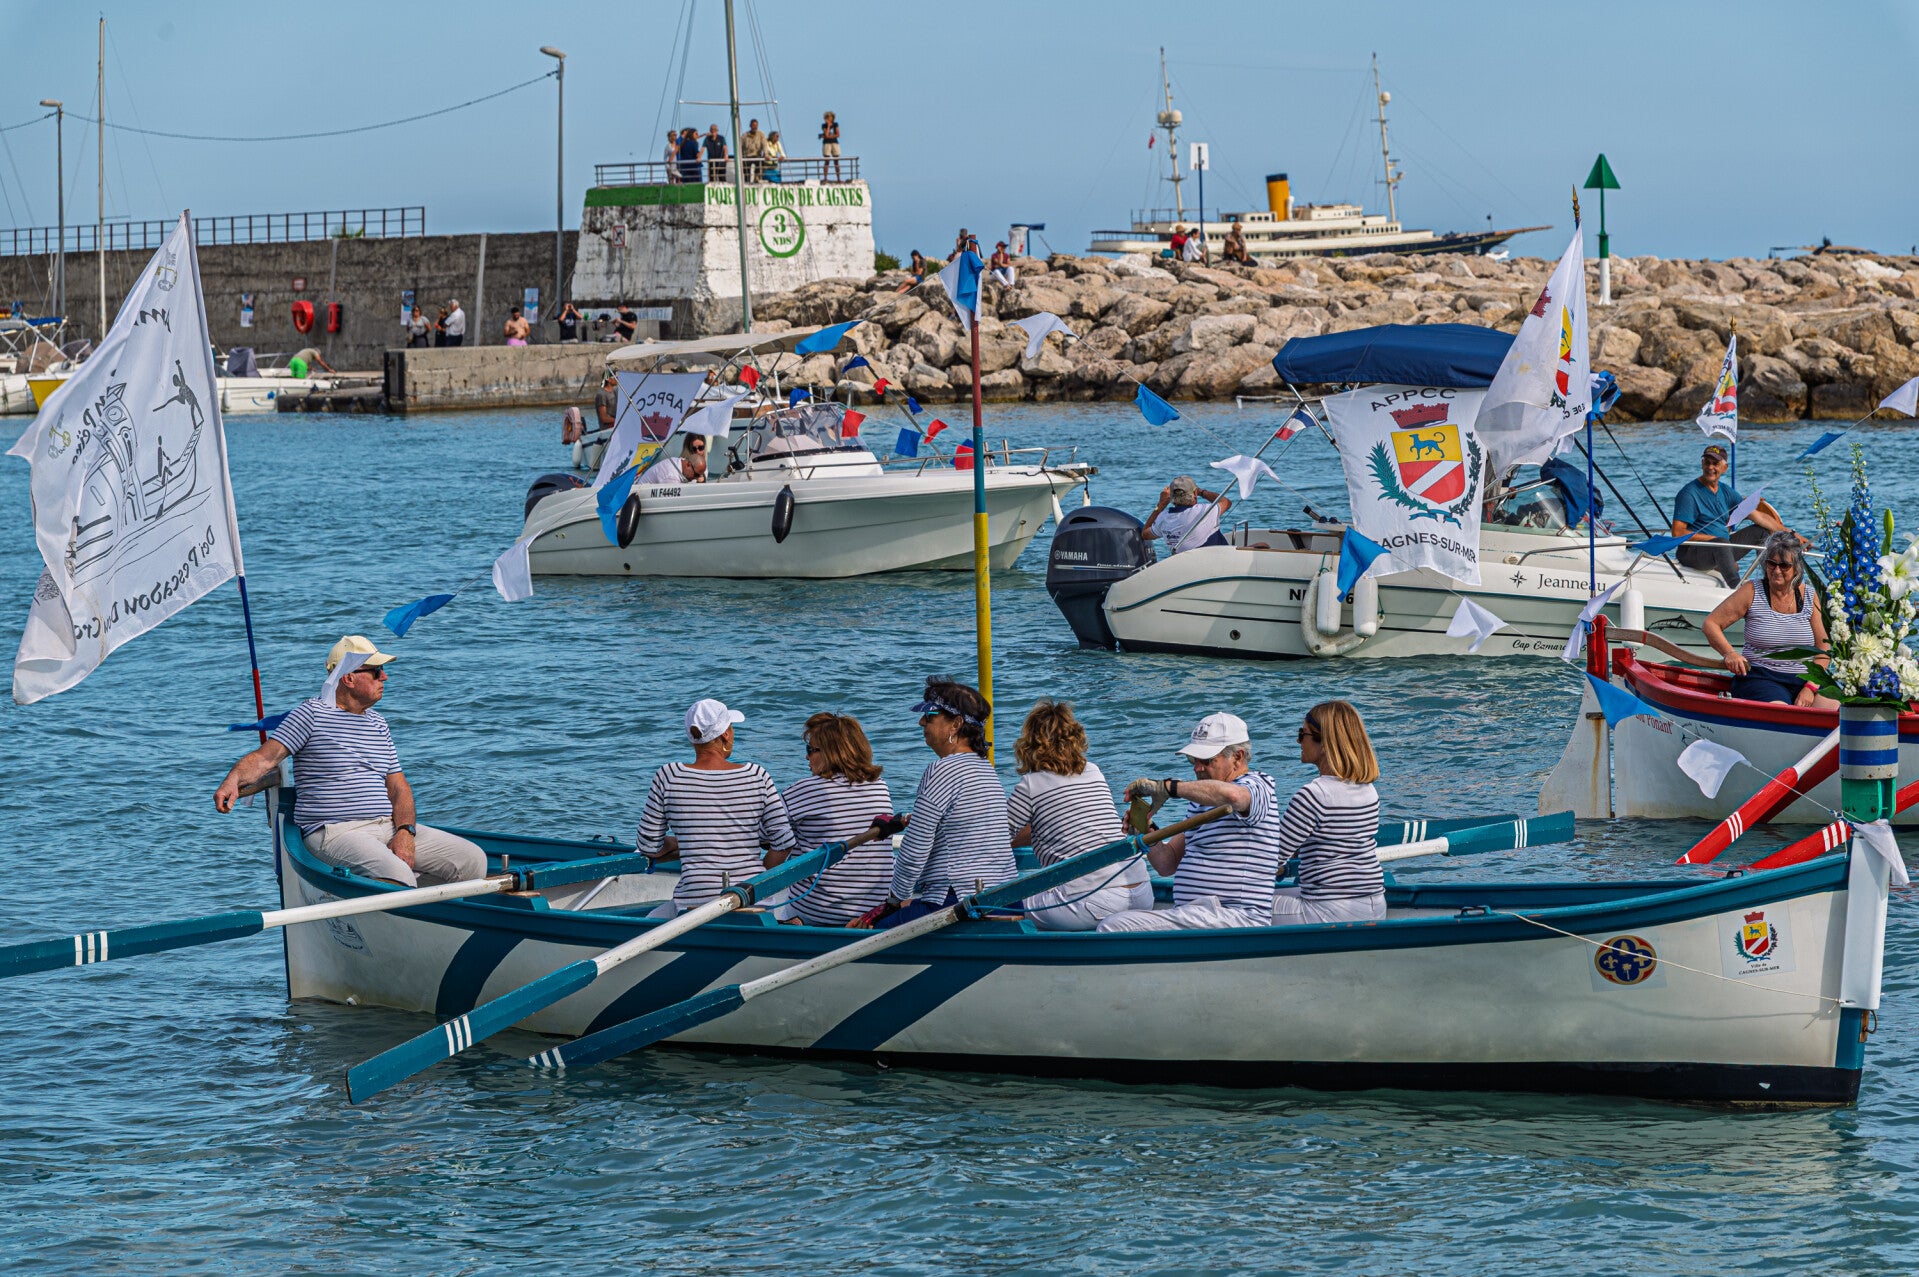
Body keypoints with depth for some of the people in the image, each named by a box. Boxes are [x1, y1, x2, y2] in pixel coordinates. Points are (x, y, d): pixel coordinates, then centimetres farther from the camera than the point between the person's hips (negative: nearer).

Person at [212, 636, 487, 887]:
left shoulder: (378, 724, 19)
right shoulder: (312, 714, -1)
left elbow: (399, 788, 16)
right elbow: (265, 757, -8)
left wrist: (405, 832, -4)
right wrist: (233, 781, -30)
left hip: (389, 828, 8)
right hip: (334, 832, -8)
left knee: (473, 859, -5)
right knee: (396, 875, -37)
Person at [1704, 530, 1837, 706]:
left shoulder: (1809, 597, 9)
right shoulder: (1752, 592, 1)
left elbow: (1823, 647, 9)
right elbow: (1711, 623, 4)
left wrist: (1810, 688, -6)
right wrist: (1729, 653, -15)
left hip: (1802, 680, 3)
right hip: (1758, 678, -3)